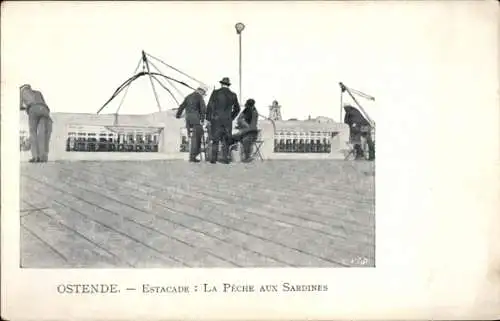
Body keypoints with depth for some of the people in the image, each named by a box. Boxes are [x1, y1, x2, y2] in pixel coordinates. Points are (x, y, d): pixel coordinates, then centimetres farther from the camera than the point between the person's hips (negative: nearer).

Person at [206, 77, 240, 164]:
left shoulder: (215, 93, -4)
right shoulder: (233, 95, 4)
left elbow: (209, 106, -6)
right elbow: (237, 109, 12)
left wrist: (208, 118, 2)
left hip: (216, 120, -1)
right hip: (227, 120, 1)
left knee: (214, 139, 7)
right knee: (226, 140, 9)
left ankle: (213, 158, 3)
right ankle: (225, 158, 4)